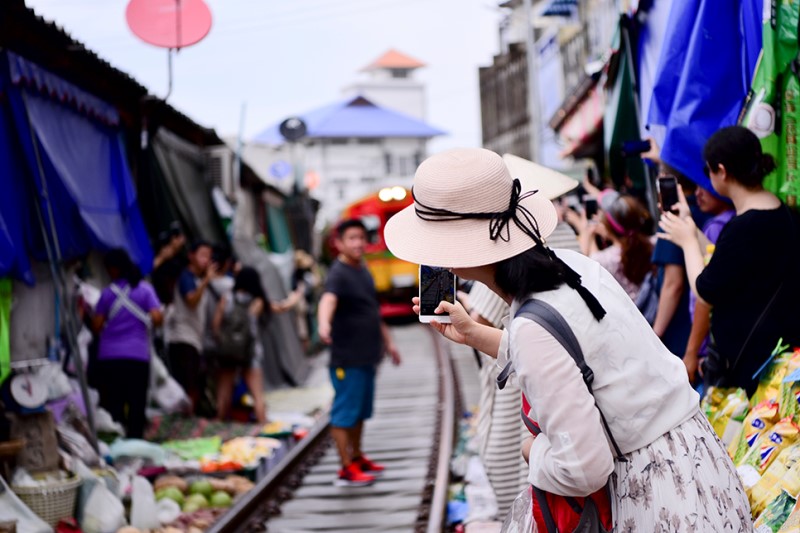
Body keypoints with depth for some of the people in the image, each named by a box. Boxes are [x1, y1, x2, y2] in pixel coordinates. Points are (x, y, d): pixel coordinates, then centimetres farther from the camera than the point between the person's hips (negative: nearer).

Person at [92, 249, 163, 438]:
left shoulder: (107, 292, 2)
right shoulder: (145, 289, 1)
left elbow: (97, 326, 0)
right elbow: (157, 318, -9)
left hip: (109, 357, 1)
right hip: (138, 356, -1)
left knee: (112, 404, 6)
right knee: (137, 405, 5)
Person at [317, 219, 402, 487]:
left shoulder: (363, 271, 14)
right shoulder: (339, 274, -16)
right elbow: (328, 299, -38)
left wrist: (387, 341, 27)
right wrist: (323, 324, -58)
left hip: (367, 355, 9)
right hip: (347, 357, -9)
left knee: (360, 411, 18)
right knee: (345, 412, -2)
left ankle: (357, 457, 32)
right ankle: (347, 469, 2)